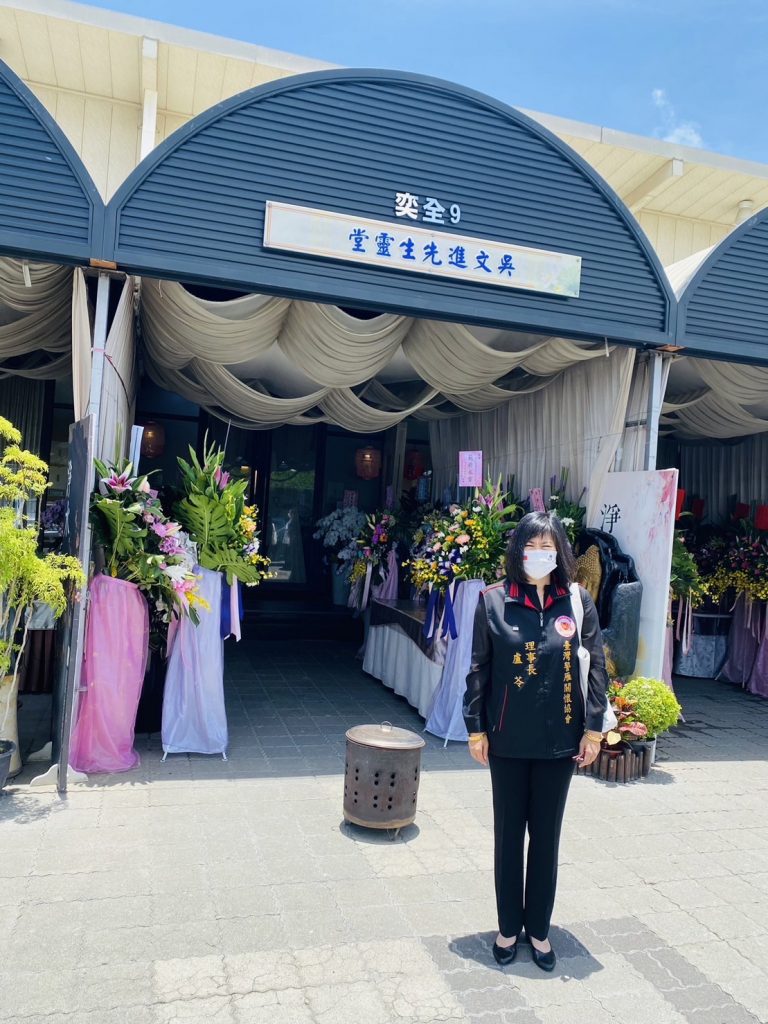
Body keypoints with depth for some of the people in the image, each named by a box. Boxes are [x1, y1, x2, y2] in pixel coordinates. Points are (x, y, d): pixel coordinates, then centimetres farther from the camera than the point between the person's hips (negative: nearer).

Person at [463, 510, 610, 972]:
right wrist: (476, 728, -2)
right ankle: (509, 927, 32)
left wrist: (594, 727, -1)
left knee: (546, 836, 14)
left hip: (559, 740, 1)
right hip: (508, 740, 0)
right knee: (509, 834, 14)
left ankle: (539, 928, 32)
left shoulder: (578, 601, -3)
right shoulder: (494, 600, -6)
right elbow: (479, 667, -2)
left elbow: (597, 665, 2)